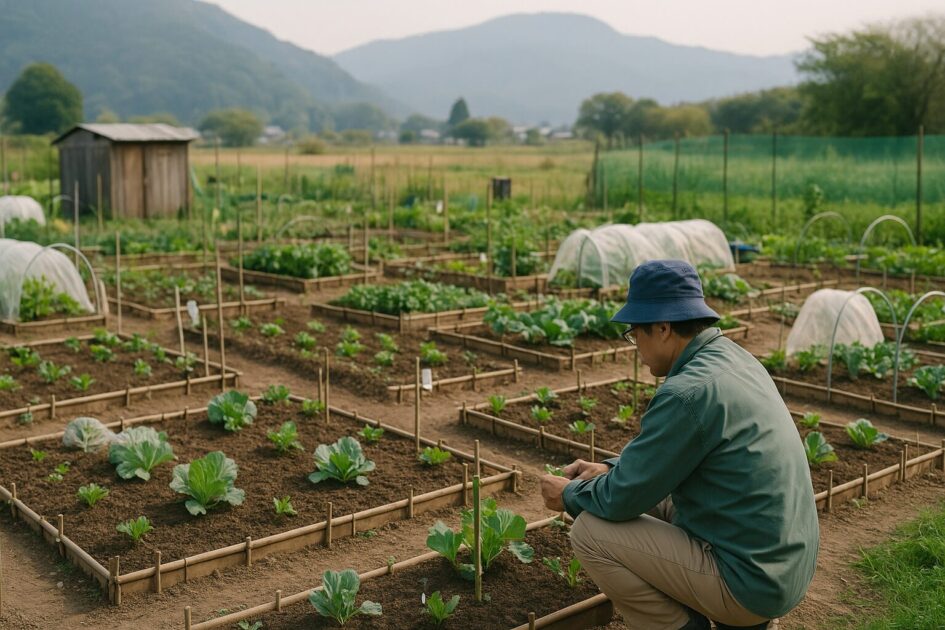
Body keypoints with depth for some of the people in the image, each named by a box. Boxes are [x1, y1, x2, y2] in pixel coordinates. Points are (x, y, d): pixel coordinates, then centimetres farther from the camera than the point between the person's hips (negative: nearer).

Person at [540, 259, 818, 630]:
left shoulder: (688, 390, -24)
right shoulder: (732, 357, 5)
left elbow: (625, 496, -17)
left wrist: (571, 495, 2)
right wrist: (612, 469, 12)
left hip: (751, 581, -9)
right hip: (784, 564, 9)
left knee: (590, 532, -8)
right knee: (648, 500, 21)